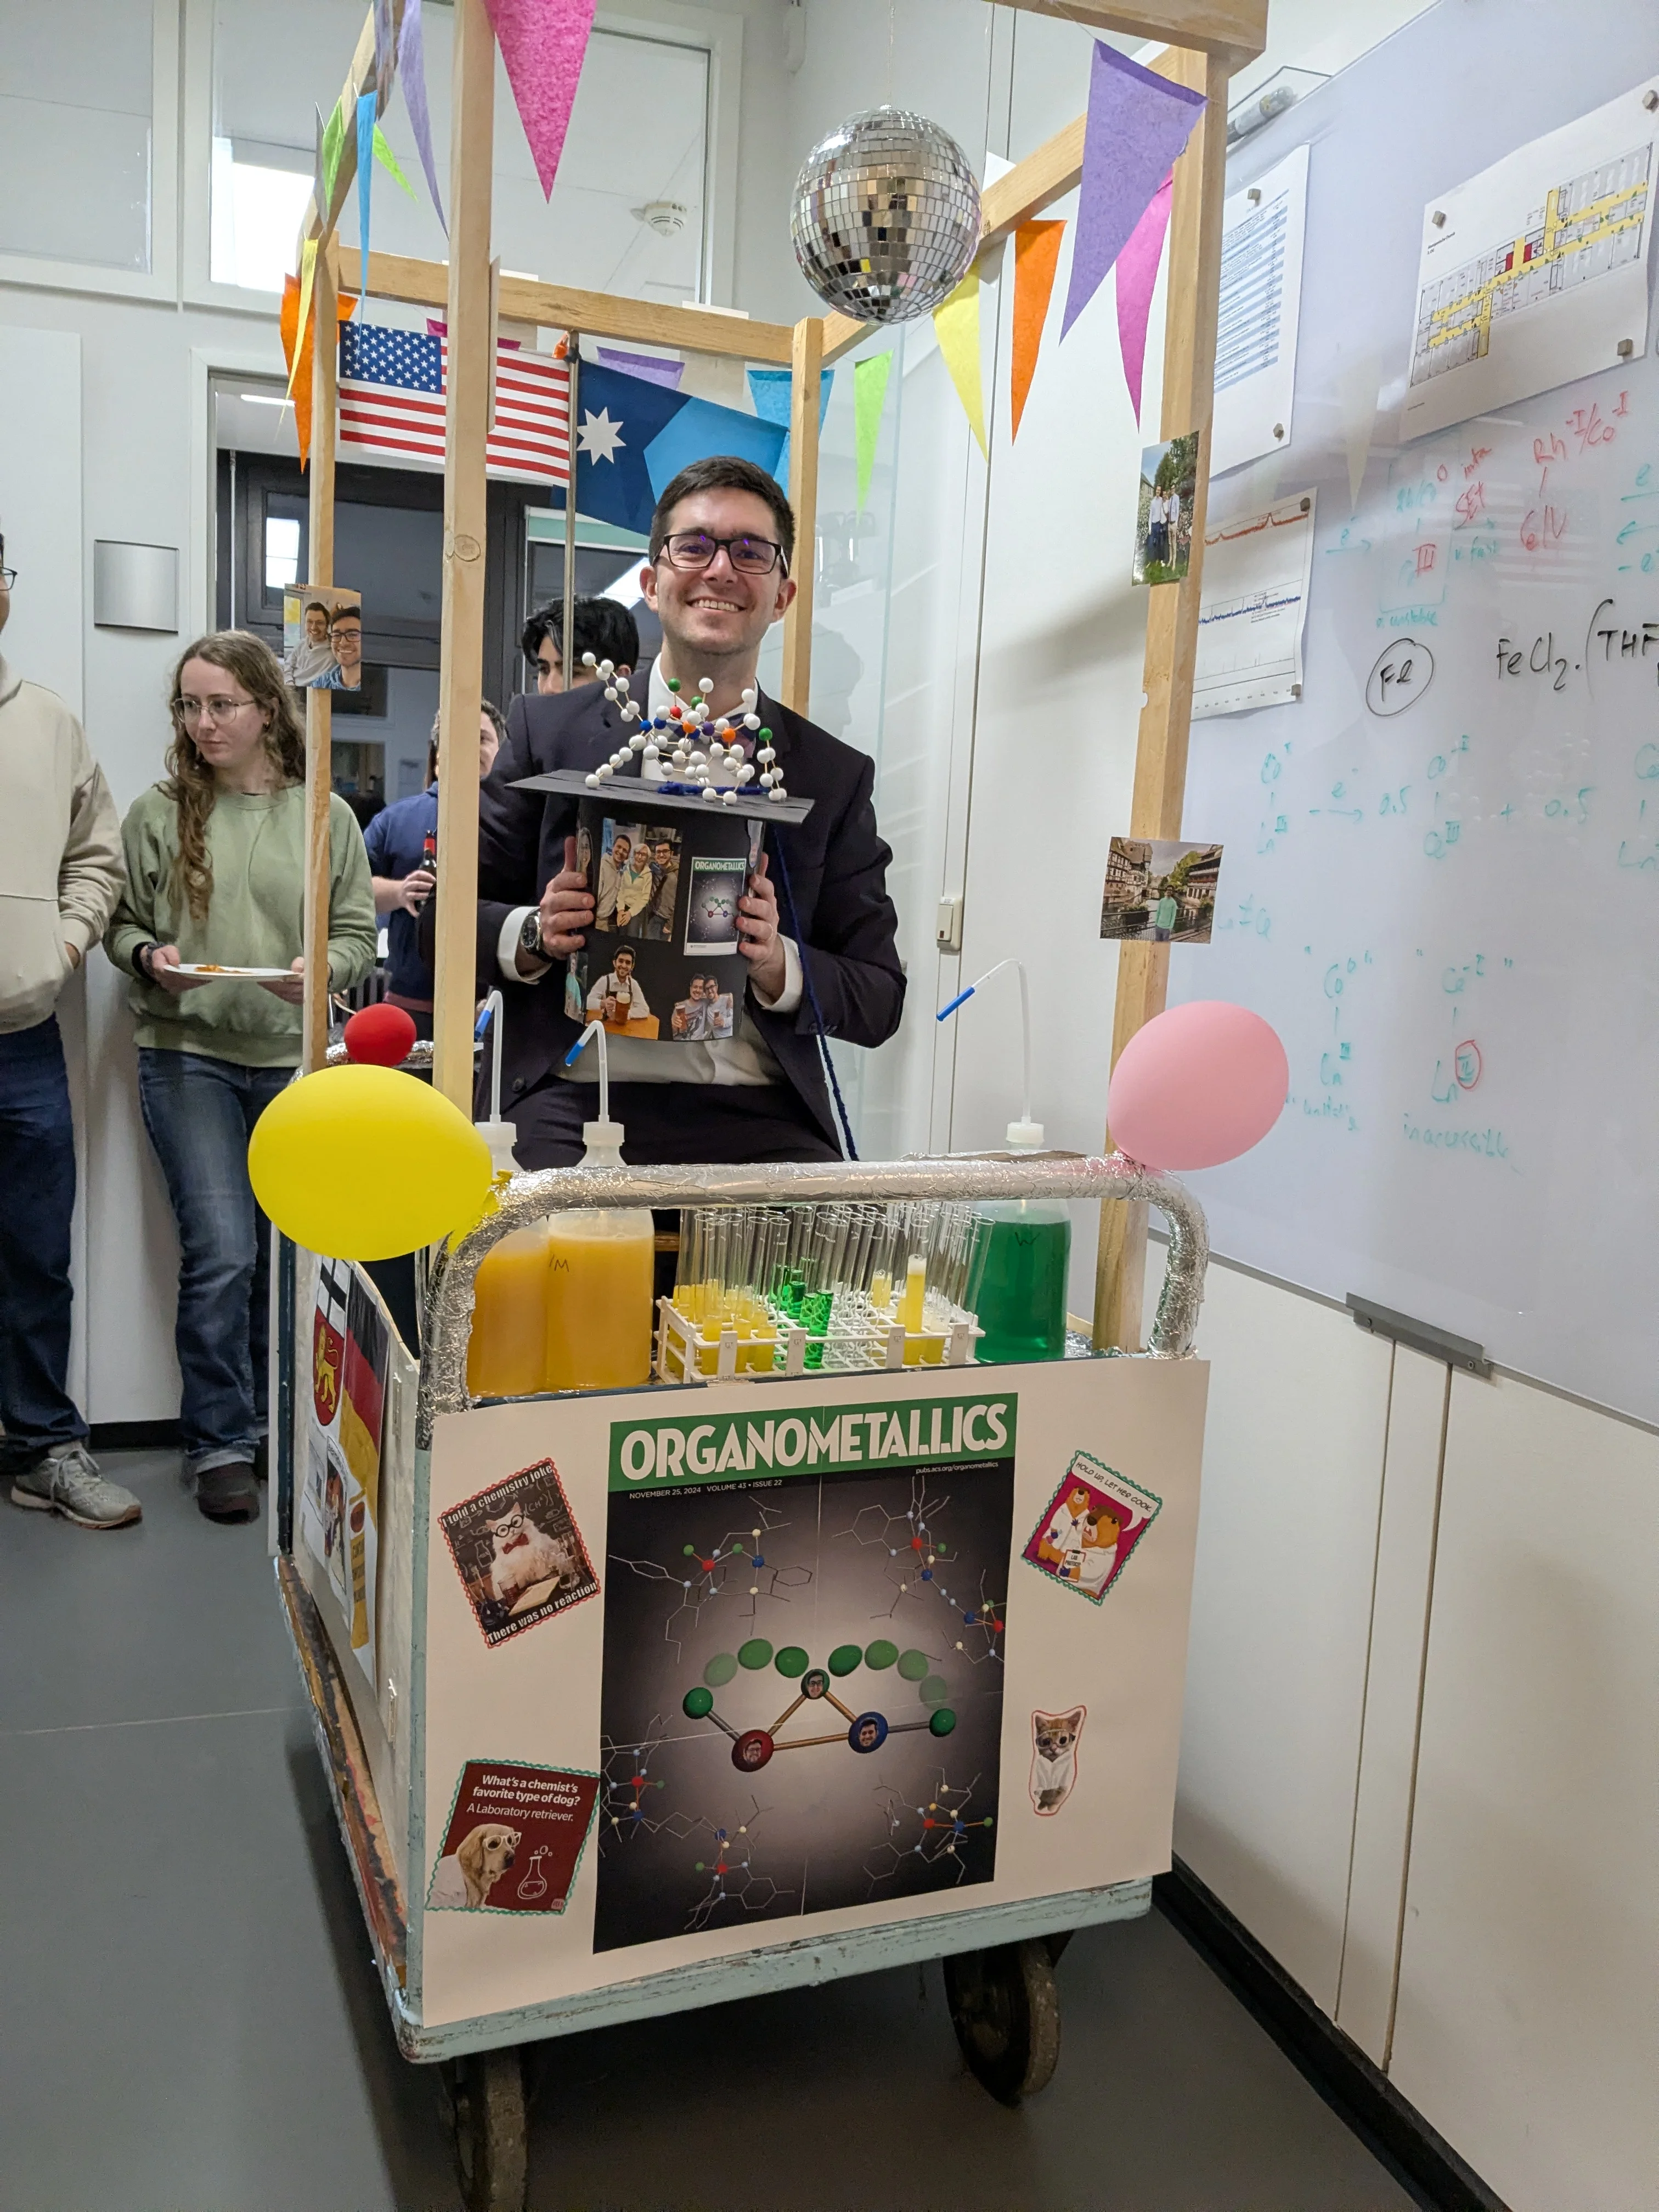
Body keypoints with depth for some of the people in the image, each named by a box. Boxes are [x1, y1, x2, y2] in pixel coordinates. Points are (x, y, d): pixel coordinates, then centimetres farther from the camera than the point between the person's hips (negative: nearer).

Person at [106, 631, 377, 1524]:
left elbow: (359, 933, 5)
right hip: (188, 1056, -2)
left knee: (284, 1256, 10)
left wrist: (321, 970, -15)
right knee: (221, 1253, -9)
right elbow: (120, 920, 7)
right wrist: (148, 957, -13)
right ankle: (220, 1443, 8)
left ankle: (276, 1425, 28)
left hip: (294, 1059, 2)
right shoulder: (159, 812, 2)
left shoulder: (325, 816, 5)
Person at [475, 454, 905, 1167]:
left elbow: (879, 1002, 10)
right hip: (577, 1107, -1)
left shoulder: (835, 775, 11)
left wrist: (777, 966, -9)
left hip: (758, 1119, 2)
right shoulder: (550, 731, 9)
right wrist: (535, 935, -9)